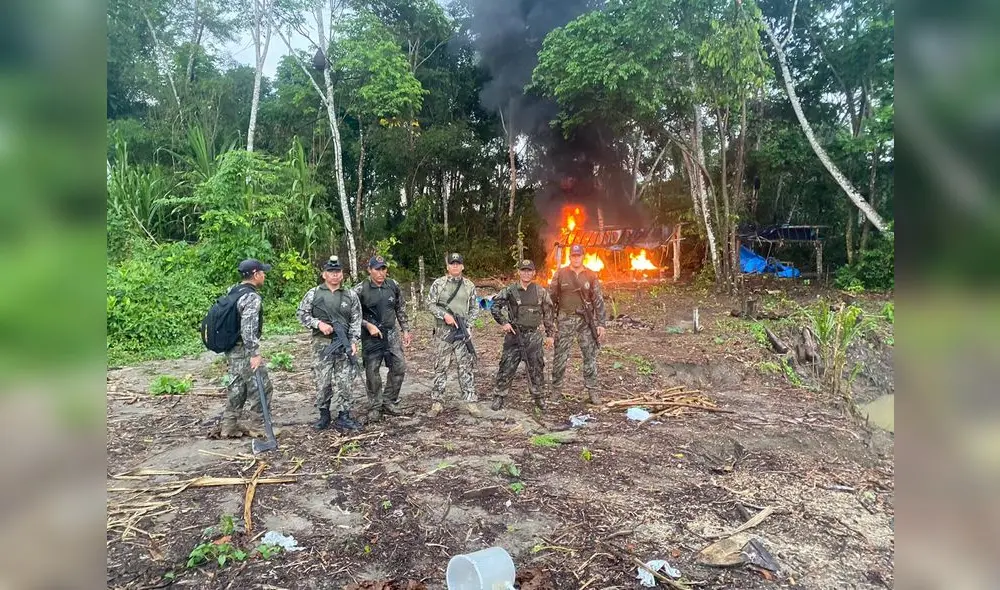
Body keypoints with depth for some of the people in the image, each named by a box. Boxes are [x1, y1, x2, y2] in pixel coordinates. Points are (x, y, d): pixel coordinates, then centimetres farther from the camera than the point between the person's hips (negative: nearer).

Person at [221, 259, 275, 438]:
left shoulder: (232, 290, 10)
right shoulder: (252, 297, -19)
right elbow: (248, 328, -26)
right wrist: (254, 354, -25)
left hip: (232, 349, 9)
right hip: (244, 350, -9)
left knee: (238, 386, 17)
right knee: (261, 387, 0)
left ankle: (229, 425, 23)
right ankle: (258, 426, 7)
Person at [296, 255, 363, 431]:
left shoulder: (351, 295, 7)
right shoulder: (313, 293, 3)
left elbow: (356, 320, 5)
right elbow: (301, 313, 4)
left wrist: (354, 341, -4)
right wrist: (318, 323, -11)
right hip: (322, 343, -1)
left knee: (344, 381, 0)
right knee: (322, 381, 3)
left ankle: (343, 417, 6)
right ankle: (324, 415, 17)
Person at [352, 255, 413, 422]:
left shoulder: (393, 286, 2)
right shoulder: (360, 289, -10)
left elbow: (400, 309, 12)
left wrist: (405, 330, 11)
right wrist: (368, 325, -16)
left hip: (391, 333, 4)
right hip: (371, 336, -3)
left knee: (399, 367, 2)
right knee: (372, 372, 3)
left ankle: (389, 402, 19)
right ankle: (375, 407, 18)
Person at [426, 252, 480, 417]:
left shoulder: (469, 285, 7)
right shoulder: (438, 283, 1)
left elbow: (474, 308, 12)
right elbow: (430, 303, 0)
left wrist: (467, 323, -2)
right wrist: (444, 315, -13)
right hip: (443, 331, -1)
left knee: (466, 367, 2)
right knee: (440, 367, 4)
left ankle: (470, 401, 9)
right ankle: (437, 402, 12)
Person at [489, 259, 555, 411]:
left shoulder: (541, 292, 3)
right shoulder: (509, 290, -2)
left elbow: (548, 314, 9)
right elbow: (494, 307, 3)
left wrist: (550, 334, 8)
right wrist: (503, 323, -6)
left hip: (533, 336, 1)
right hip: (514, 334, -1)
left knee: (536, 368, 6)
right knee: (507, 367, 2)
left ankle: (538, 396, 22)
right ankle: (499, 396, 13)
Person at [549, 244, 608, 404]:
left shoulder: (591, 276, 3)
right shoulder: (560, 274, 1)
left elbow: (598, 300, 3)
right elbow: (551, 298, 3)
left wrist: (601, 324, -2)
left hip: (586, 320, 1)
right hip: (565, 320, -1)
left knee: (590, 356, 3)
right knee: (560, 356, 4)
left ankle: (592, 390, 13)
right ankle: (556, 389, 18)